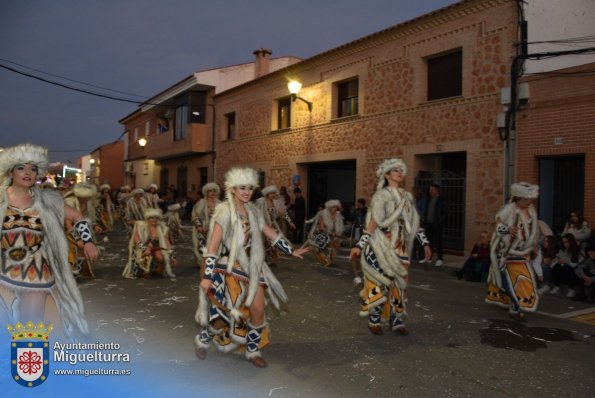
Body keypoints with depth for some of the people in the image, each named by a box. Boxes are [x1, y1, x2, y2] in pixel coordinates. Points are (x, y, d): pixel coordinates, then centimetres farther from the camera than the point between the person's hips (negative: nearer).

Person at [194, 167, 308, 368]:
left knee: (258, 310, 4)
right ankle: (202, 339, 29)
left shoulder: (253, 211, 4)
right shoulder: (225, 211, -16)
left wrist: (291, 251, 13)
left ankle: (253, 351, 25)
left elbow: (270, 233, 13)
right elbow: (213, 245, -20)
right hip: (229, 267, -6)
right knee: (227, 313, -1)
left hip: (251, 266, 6)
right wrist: (207, 276, -23)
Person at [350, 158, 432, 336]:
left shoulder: (407, 197, 11)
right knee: (380, 283, -3)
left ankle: (397, 321, 18)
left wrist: (425, 243, 12)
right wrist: (360, 246, -16)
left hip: (400, 248, 6)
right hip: (381, 247, -6)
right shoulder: (381, 195, -8)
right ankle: (374, 320, 12)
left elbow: (414, 222, 15)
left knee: (399, 283, 8)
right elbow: (373, 223, -12)